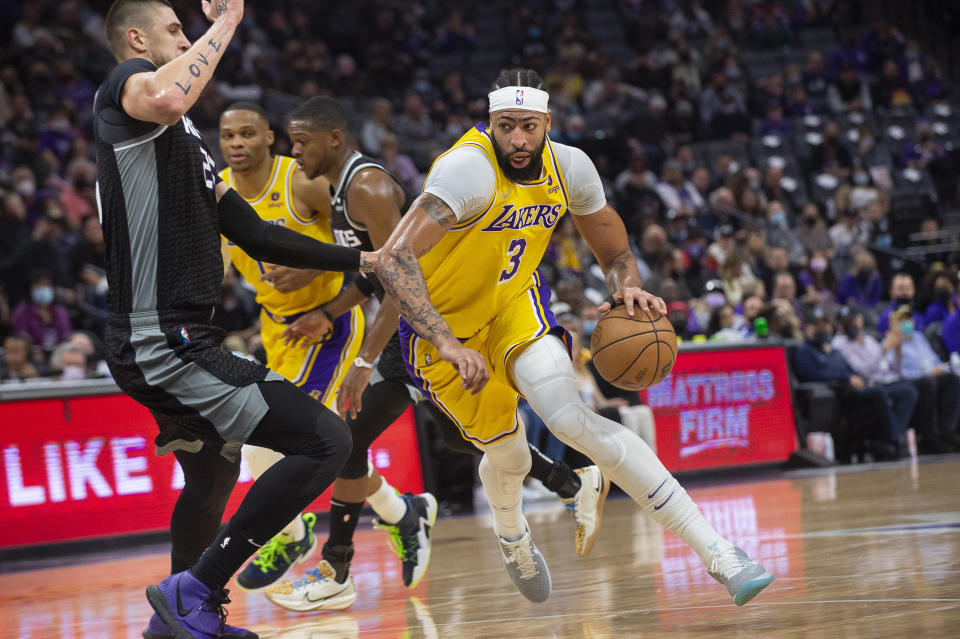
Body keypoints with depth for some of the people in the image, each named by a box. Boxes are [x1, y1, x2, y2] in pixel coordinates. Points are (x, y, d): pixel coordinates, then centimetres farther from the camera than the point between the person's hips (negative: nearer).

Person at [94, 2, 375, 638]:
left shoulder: (185, 140, 22)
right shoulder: (125, 84, -6)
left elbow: (254, 234, 26)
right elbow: (166, 98, -33)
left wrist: (362, 260, 26)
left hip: (162, 343, 11)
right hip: (165, 342, -11)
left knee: (214, 475, 33)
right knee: (327, 441, -17)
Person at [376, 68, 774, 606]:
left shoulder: (568, 167, -12)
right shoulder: (470, 169, -31)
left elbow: (614, 250, 4)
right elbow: (395, 258, -40)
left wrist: (628, 287, -20)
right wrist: (447, 346, -48)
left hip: (513, 302, 3)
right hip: (445, 322, -2)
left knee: (572, 420, -23)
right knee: (508, 455, 11)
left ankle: (718, 552, -28)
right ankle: (511, 536, 52)